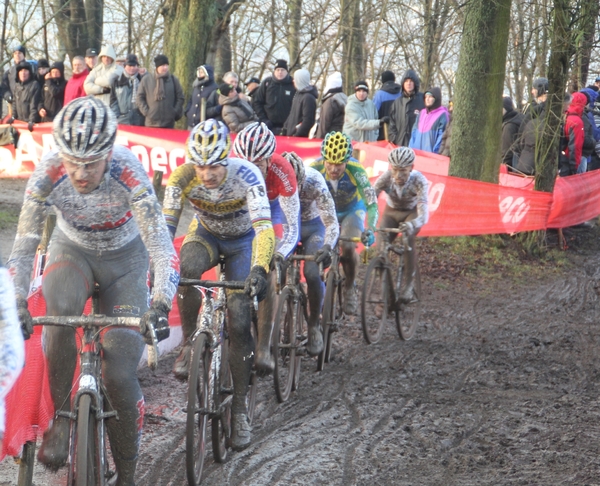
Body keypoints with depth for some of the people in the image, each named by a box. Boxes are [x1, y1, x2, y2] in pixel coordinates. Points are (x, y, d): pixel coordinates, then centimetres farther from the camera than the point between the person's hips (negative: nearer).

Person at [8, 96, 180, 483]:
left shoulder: (128, 173, -33)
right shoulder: (48, 175, -27)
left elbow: (162, 246, -37)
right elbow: (25, 246, -23)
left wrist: (159, 307, -52)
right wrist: (17, 303, -37)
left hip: (124, 258, -1)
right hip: (73, 251, 1)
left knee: (120, 374, -13)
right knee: (59, 308, -37)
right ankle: (61, 417, -17)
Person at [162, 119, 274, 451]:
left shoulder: (247, 176, -33)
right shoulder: (183, 177, -27)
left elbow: (264, 228, -41)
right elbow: (166, 225, -28)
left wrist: (259, 269, -58)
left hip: (242, 240, -1)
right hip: (206, 234, 1)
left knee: (238, 322, -12)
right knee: (186, 268, -36)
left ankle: (240, 407, -1)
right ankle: (190, 344, -15)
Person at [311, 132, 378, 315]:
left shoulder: (355, 170, -35)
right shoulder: (315, 168, -32)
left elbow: (371, 203, -35)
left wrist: (370, 229, -50)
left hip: (352, 210, -2)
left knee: (348, 248, -22)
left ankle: (350, 288, 3)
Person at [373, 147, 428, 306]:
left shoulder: (419, 181, -34)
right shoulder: (386, 178, -29)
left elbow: (423, 211, -43)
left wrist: (412, 225, -65)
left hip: (412, 213, -2)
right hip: (391, 212, 2)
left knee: (408, 236, -32)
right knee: (381, 245, -19)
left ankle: (409, 284, -22)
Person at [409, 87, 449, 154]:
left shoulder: (442, 115, -4)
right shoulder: (421, 113, 16)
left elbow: (442, 136, -9)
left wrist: (435, 153, -15)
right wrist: (411, 149, 8)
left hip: (431, 154, -6)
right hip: (417, 153, 6)